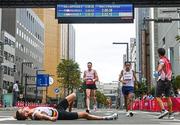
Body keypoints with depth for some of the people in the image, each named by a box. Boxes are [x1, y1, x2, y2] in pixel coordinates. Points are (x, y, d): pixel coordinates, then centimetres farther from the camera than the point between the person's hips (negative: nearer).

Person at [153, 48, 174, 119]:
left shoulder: (162, 60, -7)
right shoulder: (168, 61, 17)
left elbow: (161, 65, -32)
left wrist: (157, 71, -50)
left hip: (162, 81, -7)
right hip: (168, 80, 7)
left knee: (158, 97, -4)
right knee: (168, 97, 8)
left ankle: (163, 110, -19)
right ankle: (170, 114, 8)